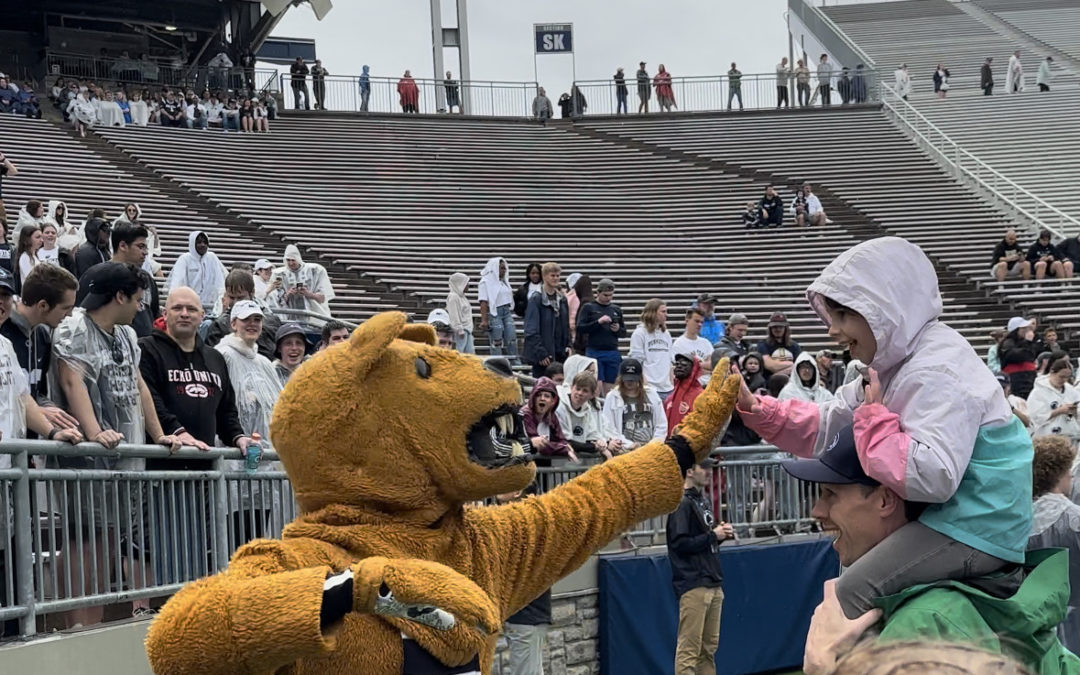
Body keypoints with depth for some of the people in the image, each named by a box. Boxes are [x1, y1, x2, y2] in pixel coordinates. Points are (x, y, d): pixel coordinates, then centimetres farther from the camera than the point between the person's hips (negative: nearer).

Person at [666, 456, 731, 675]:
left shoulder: (705, 501, 17)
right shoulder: (682, 503, -11)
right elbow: (680, 543, -18)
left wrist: (722, 532, 5)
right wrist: (713, 536, -13)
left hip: (713, 584, 9)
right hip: (693, 585, -9)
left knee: (709, 646, 13)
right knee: (689, 648, -8)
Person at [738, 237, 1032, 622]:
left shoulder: (937, 372, -21)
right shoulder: (894, 365, 12)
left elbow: (932, 477, -34)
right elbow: (824, 428, 15)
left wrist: (873, 417, -21)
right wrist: (754, 409, 3)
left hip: (977, 528, -11)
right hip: (949, 514, 11)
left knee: (855, 591, -18)